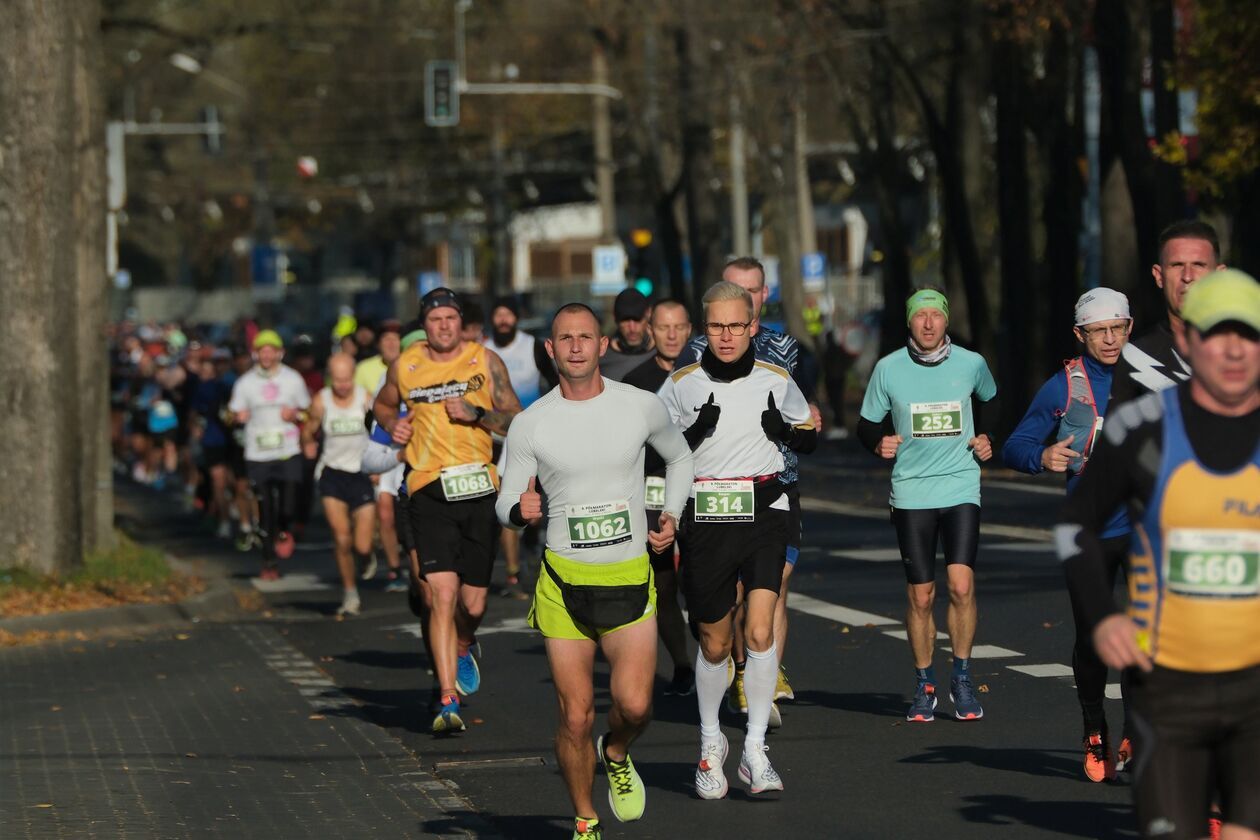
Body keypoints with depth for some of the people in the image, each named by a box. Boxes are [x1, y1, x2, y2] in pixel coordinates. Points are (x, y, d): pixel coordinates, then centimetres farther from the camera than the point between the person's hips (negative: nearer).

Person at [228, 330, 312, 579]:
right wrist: (239, 417, -11)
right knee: (265, 511, 2)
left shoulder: (293, 379, 4)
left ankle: (283, 531, 19)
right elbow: (236, 414, 13)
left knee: (287, 507, -14)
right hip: (257, 455, 0)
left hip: (288, 453, 0)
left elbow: (308, 413, 13)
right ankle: (269, 563, 15)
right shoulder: (245, 383, 4)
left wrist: (296, 415, -9)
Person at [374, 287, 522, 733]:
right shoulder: (405, 366, 5)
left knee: (473, 604, 7)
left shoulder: (485, 361, 3)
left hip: (480, 487, 1)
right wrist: (393, 425, 4)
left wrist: (476, 414, -14)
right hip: (430, 491, -1)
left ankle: (463, 648, 44)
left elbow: (517, 421, 2)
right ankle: (448, 701, -15)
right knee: (443, 593, -16)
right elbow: (383, 404, 25)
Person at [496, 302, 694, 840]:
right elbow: (507, 507, 1)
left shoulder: (642, 408, 0)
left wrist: (671, 516, 8)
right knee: (575, 715, -2)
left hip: (630, 578, 0)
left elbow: (679, 457, 20)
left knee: (634, 704, -14)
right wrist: (520, 510, -22)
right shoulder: (529, 425, -3)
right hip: (564, 582, 0)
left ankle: (616, 756, 21)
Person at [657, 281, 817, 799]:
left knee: (760, 633, -16)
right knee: (715, 643, 8)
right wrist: (693, 433, -13)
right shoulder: (681, 384, 1)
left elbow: (810, 437, 17)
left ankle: (755, 751, -10)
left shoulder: (776, 381, 3)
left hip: (764, 515, 0)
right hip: (706, 519, 0)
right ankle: (710, 742, 30)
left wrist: (787, 431, -6)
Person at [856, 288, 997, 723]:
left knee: (961, 584, -14)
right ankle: (924, 684, 17)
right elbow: (866, 424, 9)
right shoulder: (888, 369, -1)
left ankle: (962, 679, 1)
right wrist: (879, 443, -12)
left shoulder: (971, 363, 2)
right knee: (920, 596, 1)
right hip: (911, 493, 0)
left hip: (961, 489, 0)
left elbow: (990, 402, 24)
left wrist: (986, 437, 9)